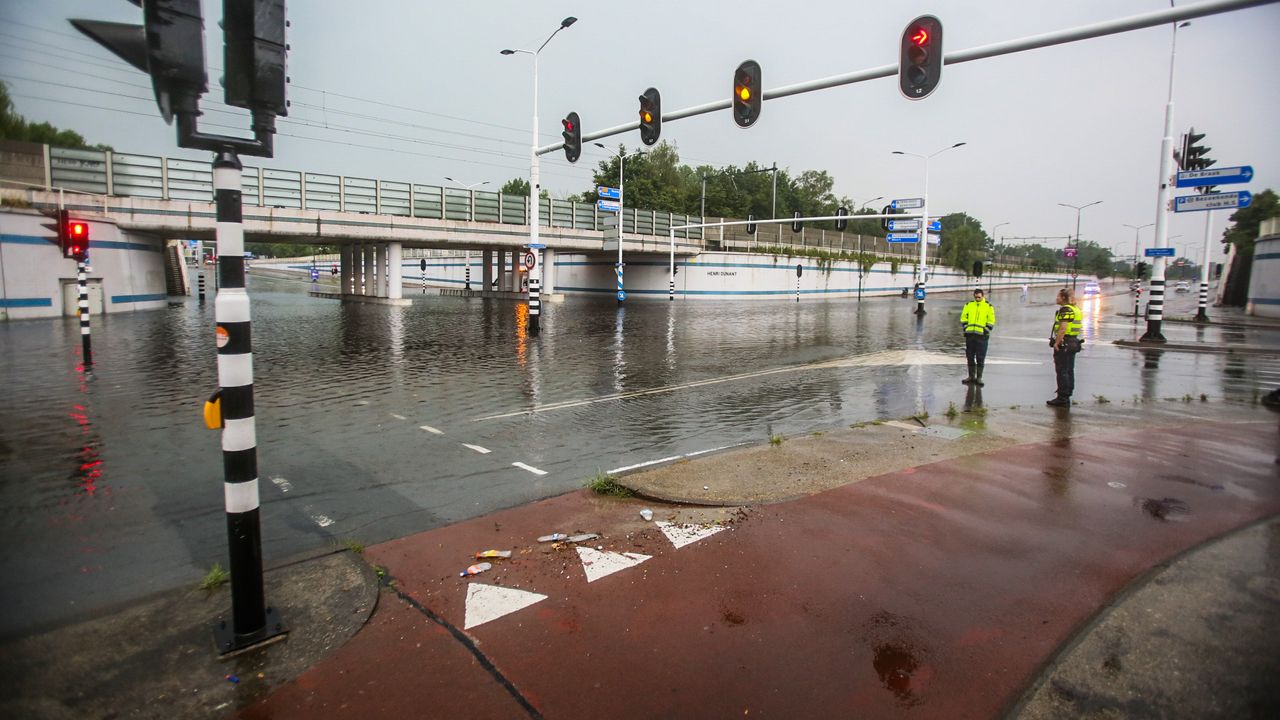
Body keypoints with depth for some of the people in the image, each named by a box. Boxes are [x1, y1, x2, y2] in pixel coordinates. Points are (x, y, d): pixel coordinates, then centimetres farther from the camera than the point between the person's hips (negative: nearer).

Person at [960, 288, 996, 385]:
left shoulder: (988, 307, 5)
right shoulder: (969, 305, 12)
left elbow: (991, 321, 2)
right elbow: (963, 318, 11)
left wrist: (985, 331, -7)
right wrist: (965, 328, -1)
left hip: (981, 335, -3)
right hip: (970, 335, 3)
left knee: (980, 358, -2)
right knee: (970, 357, 7)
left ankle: (979, 377, 5)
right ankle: (971, 376, 17)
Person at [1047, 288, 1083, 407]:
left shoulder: (1065, 309, -16)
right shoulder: (1076, 309, 15)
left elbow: (1063, 328, -25)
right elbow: (1075, 328, 18)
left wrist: (1056, 343, -20)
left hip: (1064, 343, -10)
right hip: (1073, 343, 10)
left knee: (1062, 372, -4)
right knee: (1069, 371, 13)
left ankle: (1062, 399, -1)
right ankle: (1067, 397, 20)